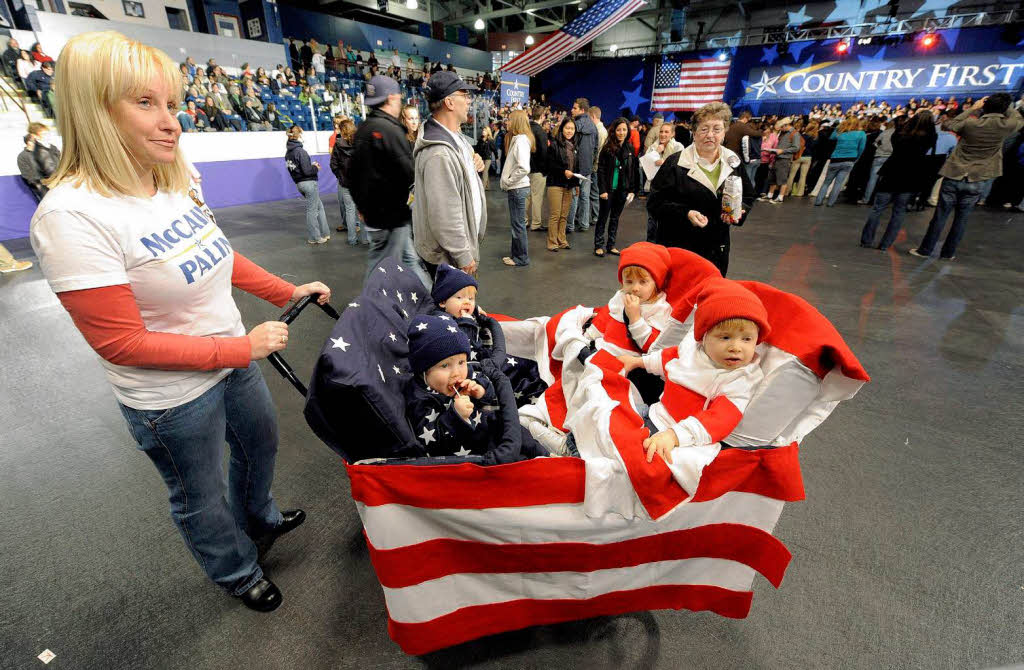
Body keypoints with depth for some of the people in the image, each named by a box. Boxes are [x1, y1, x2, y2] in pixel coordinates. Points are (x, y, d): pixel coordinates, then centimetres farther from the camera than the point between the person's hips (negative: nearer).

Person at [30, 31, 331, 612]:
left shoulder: (179, 182, -3)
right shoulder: (72, 216, -25)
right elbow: (122, 343, -24)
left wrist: (289, 291, 4)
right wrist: (242, 347, -23)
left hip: (234, 358, 7)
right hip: (174, 397, -7)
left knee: (262, 443, 29)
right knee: (201, 497, 20)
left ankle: (259, 521, 61)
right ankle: (239, 573, 50)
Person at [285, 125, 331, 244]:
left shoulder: (288, 152, 8)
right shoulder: (300, 151, -17)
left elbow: (296, 167, 14)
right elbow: (307, 171, -19)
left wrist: (311, 164, 11)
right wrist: (316, 168, -1)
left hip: (299, 184, 8)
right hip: (309, 183, -8)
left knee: (319, 206, 18)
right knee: (312, 210, 2)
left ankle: (324, 233, 20)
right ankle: (314, 237, 11)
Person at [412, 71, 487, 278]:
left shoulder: (455, 137, 8)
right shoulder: (439, 153, -26)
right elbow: (444, 215, -28)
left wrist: (475, 164, 6)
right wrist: (464, 257, -22)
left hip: (465, 241, 10)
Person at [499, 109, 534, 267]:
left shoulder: (520, 140, -17)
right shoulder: (517, 138, 13)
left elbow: (524, 168, -28)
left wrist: (508, 182, -17)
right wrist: (507, 182, 7)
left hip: (518, 188, -10)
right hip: (516, 187, 10)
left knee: (518, 224, 0)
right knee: (516, 223, 17)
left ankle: (522, 258, 11)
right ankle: (515, 254, 28)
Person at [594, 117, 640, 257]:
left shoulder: (630, 149, 5)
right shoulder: (607, 149, -6)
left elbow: (635, 171, 7)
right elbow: (601, 170, -8)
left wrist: (633, 190, 1)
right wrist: (602, 190, -15)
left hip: (622, 190, 4)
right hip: (609, 189, -4)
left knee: (615, 218, 11)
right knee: (603, 218, 3)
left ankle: (611, 245, 20)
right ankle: (599, 245, 11)